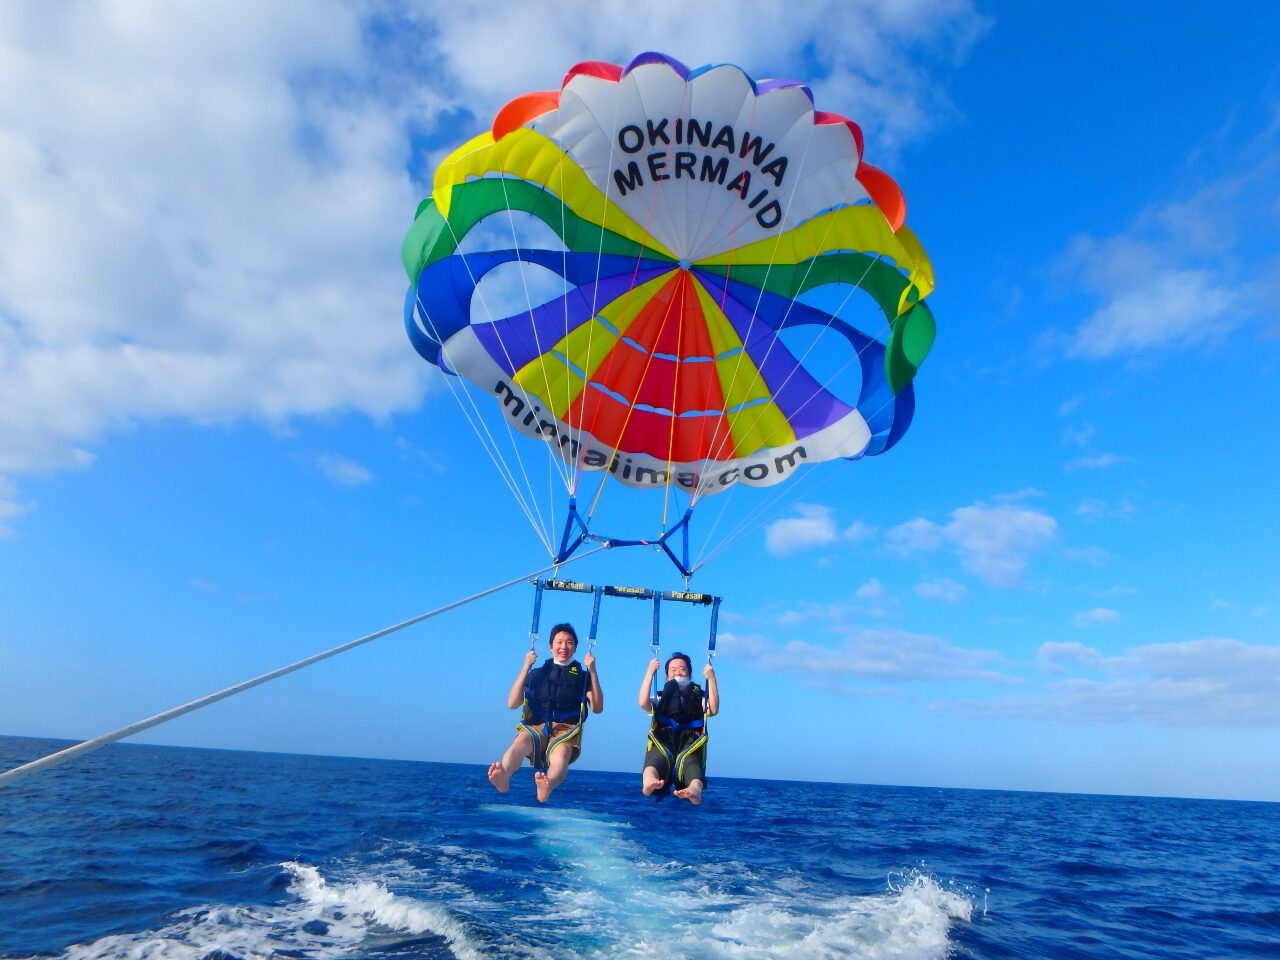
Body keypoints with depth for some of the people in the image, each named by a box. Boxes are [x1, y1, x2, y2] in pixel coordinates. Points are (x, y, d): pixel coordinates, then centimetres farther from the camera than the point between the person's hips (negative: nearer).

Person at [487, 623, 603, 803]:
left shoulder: (583, 675, 17)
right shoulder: (537, 673, 20)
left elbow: (597, 708, 4)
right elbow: (512, 703, 9)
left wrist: (592, 672, -3)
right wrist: (525, 667, 3)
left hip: (566, 729, -1)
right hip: (536, 728, 1)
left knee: (560, 756, -38)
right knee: (521, 741, -36)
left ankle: (546, 787, -69)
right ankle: (503, 778, -65)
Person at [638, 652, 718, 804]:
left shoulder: (699, 698, 34)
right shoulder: (660, 699, 33)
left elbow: (713, 710, 8)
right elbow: (643, 703, 7)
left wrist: (711, 678, 5)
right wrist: (650, 672, 6)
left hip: (690, 741, 1)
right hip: (663, 740, 0)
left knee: (690, 761, -38)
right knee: (659, 758, -39)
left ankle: (695, 790, -70)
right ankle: (649, 782, -72)